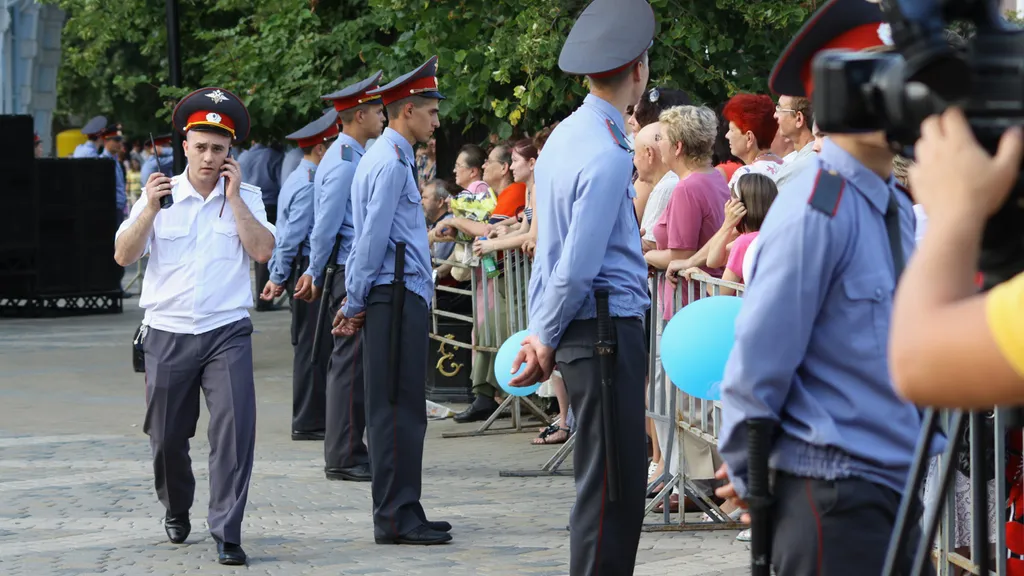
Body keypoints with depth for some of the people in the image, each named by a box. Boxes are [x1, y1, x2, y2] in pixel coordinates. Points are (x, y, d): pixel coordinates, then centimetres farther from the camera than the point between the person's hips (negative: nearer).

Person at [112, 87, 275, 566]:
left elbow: (263, 251, -10)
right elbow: (123, 255, -2)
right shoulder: (159, 194, 4)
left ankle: (227, 534, -11)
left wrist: (233, 198, -10)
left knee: (235, 428, -15)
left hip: (227, 332, -1)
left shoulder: (245, 198, 4)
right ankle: (176, 511, 38)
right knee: (166, 436, 10)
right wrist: (150, 208, -14)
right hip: (168, 332, 1)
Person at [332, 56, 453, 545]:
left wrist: (357, 302, 21)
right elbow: (372, 239, -15)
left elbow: (371, 238, 21)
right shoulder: (391, 163, -13)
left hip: (404, 298, 10)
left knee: (402, 411, 12)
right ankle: (395, 518, -7)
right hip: (396, 297, -10)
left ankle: (401, 513, 16)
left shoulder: (389, 158, 19)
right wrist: (357, 302, -8)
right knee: (398, 410, -9)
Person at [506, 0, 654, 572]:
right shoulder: (607, 156, -18)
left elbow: (553, 248, 15)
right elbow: (576, 267, -17)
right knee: (612, 486, -5)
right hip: (608, 326, -9)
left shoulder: (566, 136, 12)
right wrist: (547, 339, -4)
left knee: (618, 482, 15)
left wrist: (541, 331, 17)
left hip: (584, 327, 9)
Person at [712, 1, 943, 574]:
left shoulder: (899, 208, 12)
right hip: (831, 497, -8)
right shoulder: (815, 210, -15)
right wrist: (746, 475, -4)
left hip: (895, 483, 8)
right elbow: (758, 357, -13)